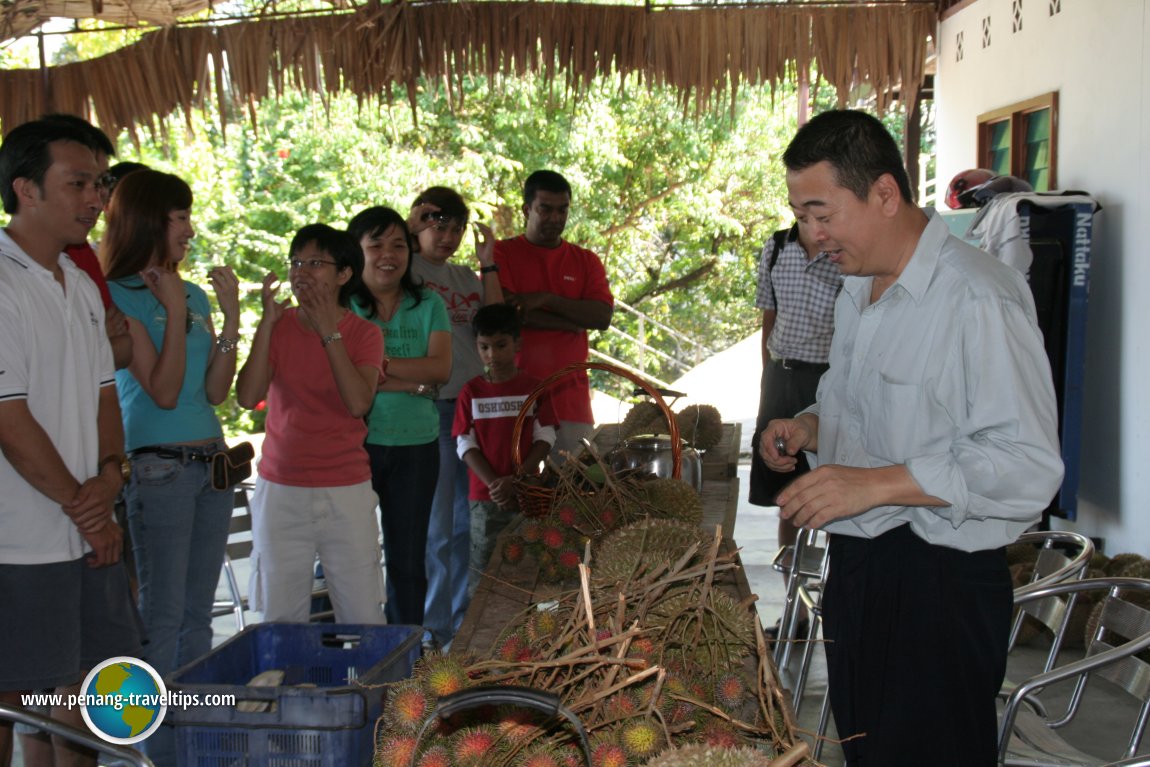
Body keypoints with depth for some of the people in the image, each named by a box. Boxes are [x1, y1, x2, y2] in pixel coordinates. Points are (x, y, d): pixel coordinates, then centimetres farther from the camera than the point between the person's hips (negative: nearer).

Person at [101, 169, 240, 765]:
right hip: (158, 466, -7)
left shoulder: (194, 293, 11)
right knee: (162, 616, 0)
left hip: (211, 464, 7)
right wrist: (174, 312, -14)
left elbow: (217, 391, 6)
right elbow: (163, 391, -15)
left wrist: (231, 317, -1)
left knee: (197, 613, 13)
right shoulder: (121, 297, -9)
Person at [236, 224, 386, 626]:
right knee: (280, 619, 2)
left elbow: (359, 403, -15)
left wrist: (329, 332, -14)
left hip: (347, 491, -1)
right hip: (281, 490, 1)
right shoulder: (278, 327, 4)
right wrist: (267, 322, -12)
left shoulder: (364, 334, 1)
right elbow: (247, 397, -9)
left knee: (363, 618, 0)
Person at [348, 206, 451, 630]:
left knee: (408, 561, 11)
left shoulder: (428, 305, 9)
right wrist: (413, 382, -15)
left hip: (416, 445, 3)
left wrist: (379, 365, -15)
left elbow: (441, 367, -5)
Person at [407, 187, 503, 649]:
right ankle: (434, 630, 8)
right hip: (430, 407, -6)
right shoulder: (408, 269, 0)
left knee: (468, 522, 11)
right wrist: (410, 225, -15)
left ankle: (463, 623, 23)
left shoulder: (465, 277, 16)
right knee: (435, 526, -2)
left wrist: (488, 266, 3)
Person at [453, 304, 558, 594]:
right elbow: (466, 445, 1)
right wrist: (493, 483, -13)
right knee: (482, 571, 4)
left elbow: (545, 439, -2)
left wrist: (515, 480, -14)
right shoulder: (471, 392, 4)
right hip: (484, 497, 1)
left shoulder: (534, 388, 1)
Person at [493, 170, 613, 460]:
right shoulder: (502, 253, 8)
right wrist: (573, 321, -3)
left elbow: (603, 316, 2)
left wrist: (546, 299, -8)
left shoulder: (586, 261, 17)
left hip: (571, 399, 3)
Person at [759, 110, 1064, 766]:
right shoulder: (859, 292, 12)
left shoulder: (978, 299, -20)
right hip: (856, 564, 9)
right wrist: (811, 427, 5)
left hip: (939, 584, -9)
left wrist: (875, 483, -28)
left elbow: (1027, 465, -24)